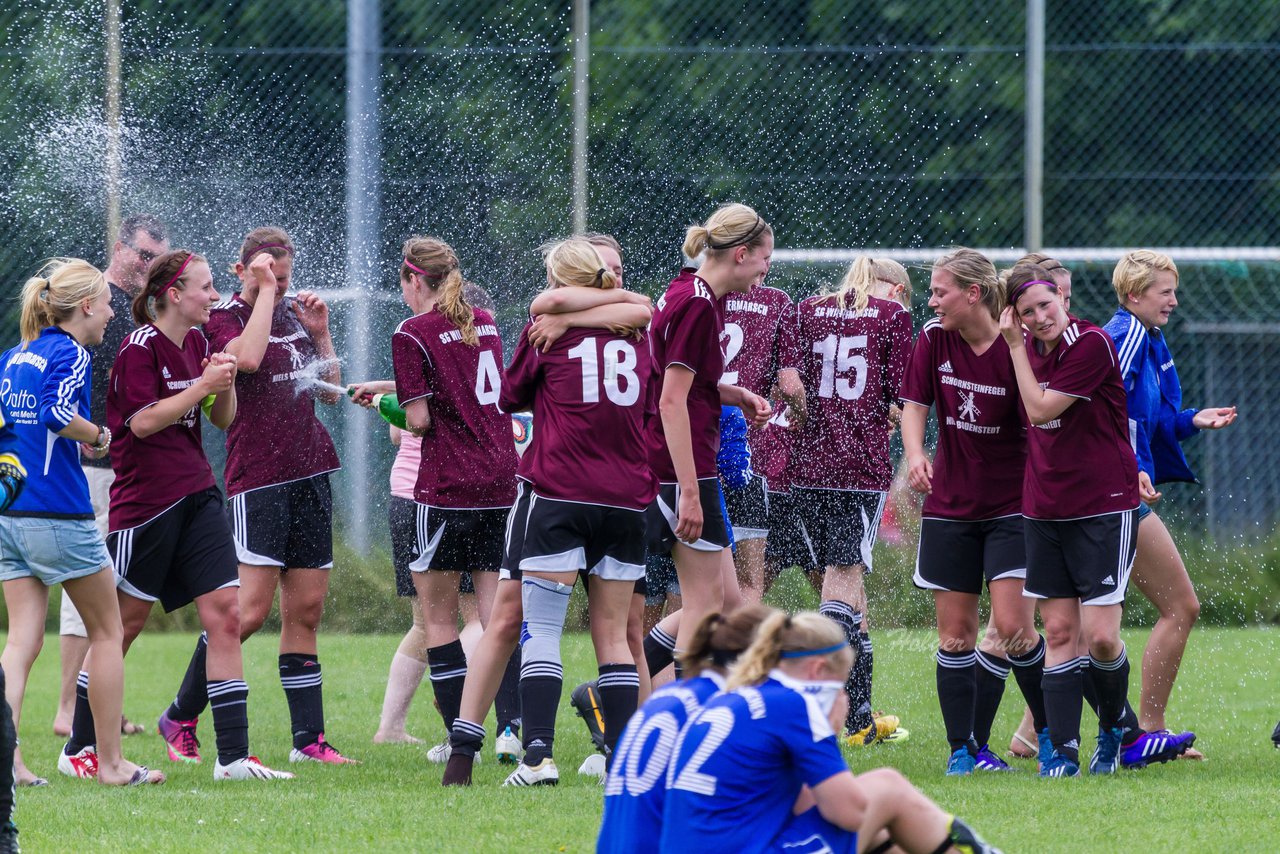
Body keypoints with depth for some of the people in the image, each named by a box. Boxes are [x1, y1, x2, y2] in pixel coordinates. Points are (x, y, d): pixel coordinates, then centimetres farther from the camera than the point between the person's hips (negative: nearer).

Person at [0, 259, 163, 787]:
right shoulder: (70, 353, -9)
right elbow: (58, 414, -26)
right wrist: (98, 436, -9)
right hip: (58, 515, -7)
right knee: (107, 631, 8)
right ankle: (109, 762, 10)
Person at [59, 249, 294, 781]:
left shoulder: (197, 344, 12)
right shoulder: (140, 348, -11)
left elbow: (223, 420, 19)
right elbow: (143, 421, -17)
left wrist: (225, 384, -1)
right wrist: (203, 386, -18)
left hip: (196, 496, 7)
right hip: (145, 499, -7)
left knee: (224, 614, -2)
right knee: (124, 624, 0)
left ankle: (233, 757, -4)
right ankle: (78, 749, 12)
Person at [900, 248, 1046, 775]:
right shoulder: (933, 340, -2)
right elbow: (914, 405, 3)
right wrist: (915, 455, -14)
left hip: (1011, 506, -4)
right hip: (949, 507, 4)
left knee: (1012, 627, -13)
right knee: (955, 632, 2)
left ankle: (1053, 731, 6)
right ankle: (963, 749, 10)